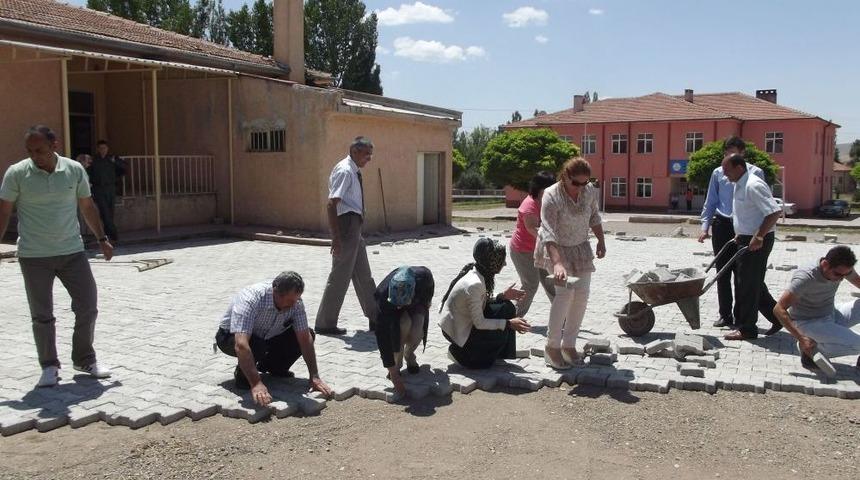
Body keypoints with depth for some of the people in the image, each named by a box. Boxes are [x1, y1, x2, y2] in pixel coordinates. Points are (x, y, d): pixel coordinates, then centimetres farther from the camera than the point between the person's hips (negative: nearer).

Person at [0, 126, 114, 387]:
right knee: (42, 315, 4)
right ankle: (49, 366, 21)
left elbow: (87, 206, 10)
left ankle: (85, 360, 21)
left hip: (72, 251, 2)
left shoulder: (75, 170, 0)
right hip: (34, 256, -2)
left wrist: (102, 239, 11)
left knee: (88, 306, 2)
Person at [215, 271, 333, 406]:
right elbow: (241, 344, -48)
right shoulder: (250, 300, -38)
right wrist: (256, 384, -54)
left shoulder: (295, 302, -21)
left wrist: (314, 376, -26)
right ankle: (242, 374, -8)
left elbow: (305, 338, -19)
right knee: (256, 345, -39)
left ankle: (273, 367, 8)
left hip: (265, 336, 6)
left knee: (308, 334, -13)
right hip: (231, 336, -5)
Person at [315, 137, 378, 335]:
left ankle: (375, 317, 28)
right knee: (340, 275, -3)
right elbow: (331, 204, -23)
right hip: (347, 224, -10)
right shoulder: (344, 171, -17)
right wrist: (336, 236, -26)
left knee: (363, 275, 17)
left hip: (355, 227, 10)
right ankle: (325, 323, 8)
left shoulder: (354, 171, 13)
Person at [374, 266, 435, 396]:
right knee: (404, 324, -35)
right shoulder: (382, 295, -41)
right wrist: (393, 373, -40)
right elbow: (382, 335, -39)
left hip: (417, 304, 2)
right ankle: (397, 361, -8)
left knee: (416, 333, -27)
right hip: (394, 312, -1)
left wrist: (427, 303, 4)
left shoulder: (423, 276, -39)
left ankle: (409, 354, 10)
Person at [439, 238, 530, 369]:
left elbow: (481, 303, 8)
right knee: (503, 333, -10)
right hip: (457, 331, -9)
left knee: (507, 308, 0)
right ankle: (461, 353, 3)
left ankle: (501, 354, 15)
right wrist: (509, 324, -24)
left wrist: (502, 296, -3)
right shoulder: (474, 284, -32)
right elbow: (479, 323, -27)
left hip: (464, 320, 9)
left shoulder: (474, 272, -5)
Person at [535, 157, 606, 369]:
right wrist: (557, 263, -49)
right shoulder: (551, 196, -29)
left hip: (580, 248, 6)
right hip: (556, 249, -5)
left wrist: (601, 240, 3)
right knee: (565, 291, -20)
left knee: (582, 294, 1)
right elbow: (548, 233, -38)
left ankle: (569, 344, 14)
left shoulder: (590, 191, -12)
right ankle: (552, 347, -11)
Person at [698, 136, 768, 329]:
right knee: (722, 272, 7)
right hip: (721, 226, 3)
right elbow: (710, 202, 12)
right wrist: (705, 226, 2)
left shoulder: (755, 173, 0)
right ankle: (725, 315, 16)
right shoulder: (718, 173, 8)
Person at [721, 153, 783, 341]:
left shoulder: (753, 186, -20)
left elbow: (775, 212, -25)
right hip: (746, 240, 10)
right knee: (753, 283, 16)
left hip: (757, 242, -10)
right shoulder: (739, 185, 11)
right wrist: (740, 234, 17)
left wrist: (759, 237, -26)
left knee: (748, 284, -2)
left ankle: (746, 329, 7)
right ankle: (778, 316, 28)